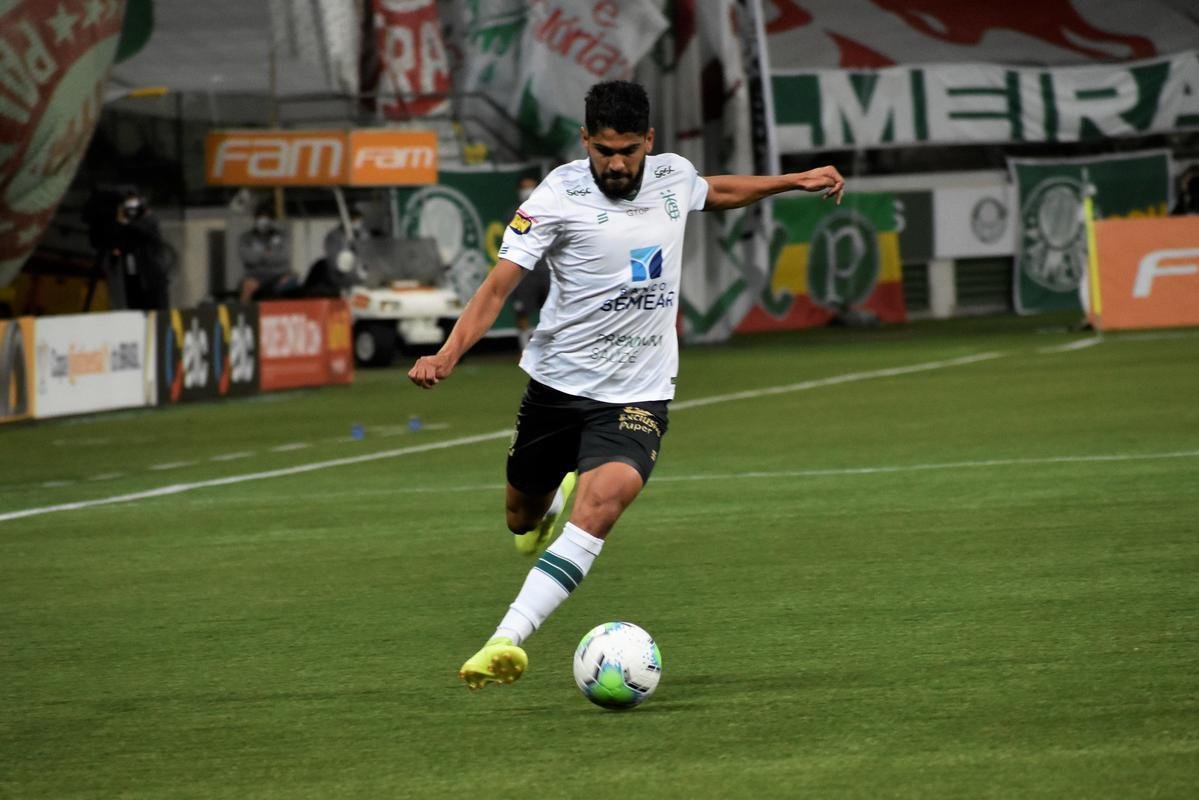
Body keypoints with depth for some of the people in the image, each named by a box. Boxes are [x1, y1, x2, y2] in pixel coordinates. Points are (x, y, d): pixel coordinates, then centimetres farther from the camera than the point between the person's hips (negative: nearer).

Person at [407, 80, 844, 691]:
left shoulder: (673, 176, 1)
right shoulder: (559, 196, -13)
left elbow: (714, 192, 28)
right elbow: (498, 284, -17)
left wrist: (796, 180, 29)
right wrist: (448, 354, -32)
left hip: (638, 395, 1)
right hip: (558, 382, -1)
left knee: (605, 499, -27)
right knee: (522, 523, 15)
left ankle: (508, 640, -32)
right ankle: (560, 495, 55)